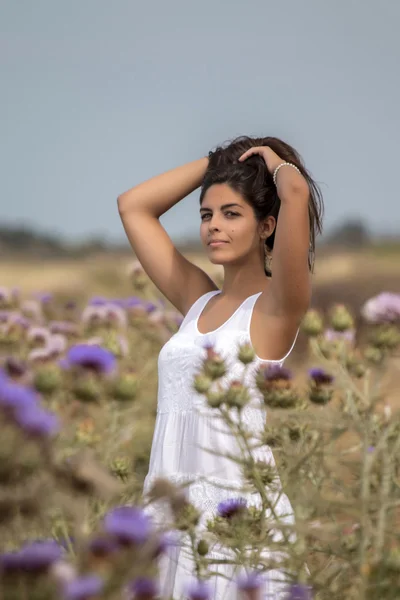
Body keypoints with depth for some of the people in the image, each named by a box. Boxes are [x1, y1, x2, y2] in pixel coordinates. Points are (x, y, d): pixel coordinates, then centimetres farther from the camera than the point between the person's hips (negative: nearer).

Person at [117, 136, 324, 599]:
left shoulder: (275, 307, -4)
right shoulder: (197, 300, 13)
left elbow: (296, 192, -18)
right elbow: (133, 206, 19)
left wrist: (275, 161, 3)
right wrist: (215, 162, 17)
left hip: (239, 507, -6)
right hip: (170, 508, 6)